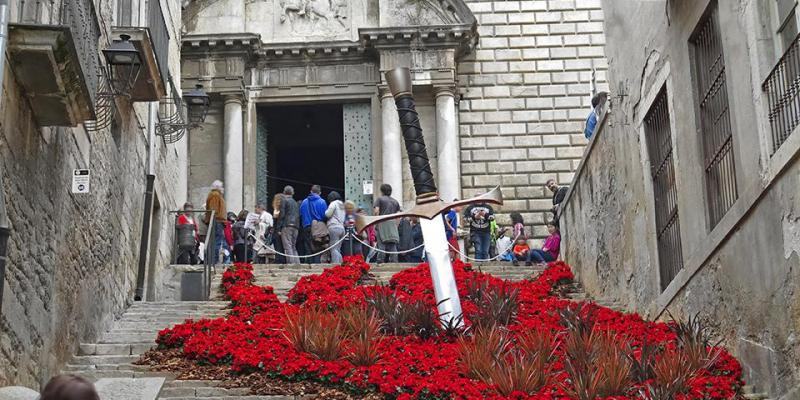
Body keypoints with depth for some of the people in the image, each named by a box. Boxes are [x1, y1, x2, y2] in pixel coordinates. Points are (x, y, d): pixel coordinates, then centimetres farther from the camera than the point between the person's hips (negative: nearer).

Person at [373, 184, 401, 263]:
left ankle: (381, 261, -8)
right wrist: (396, 225, 14)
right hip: (393, 225, 4)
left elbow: (376, 211, -8)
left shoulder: (379, 199, 4)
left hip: (382, 224, -4)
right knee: (393, 245, 4)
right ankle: (394, 261, -1)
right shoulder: (395, 201, 18)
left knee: (382, 245, -3)